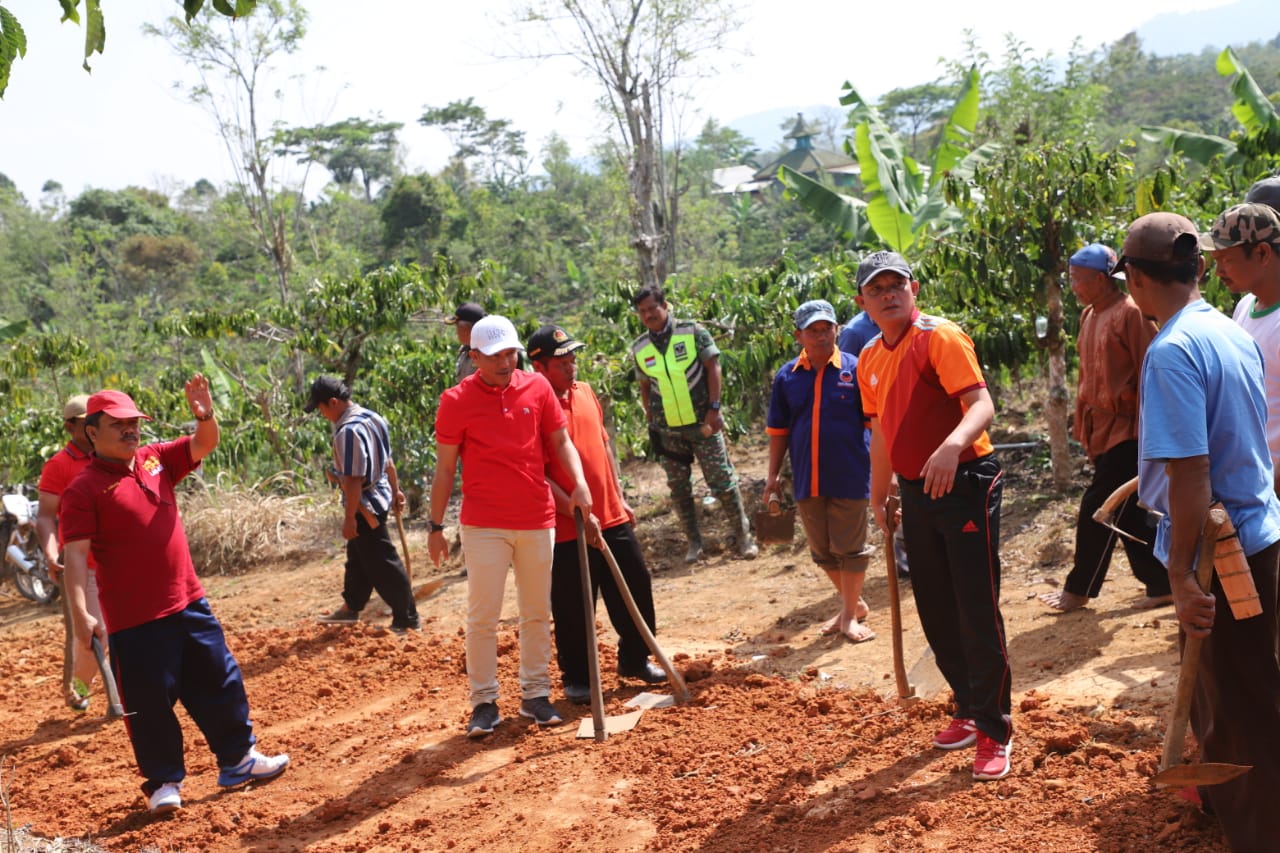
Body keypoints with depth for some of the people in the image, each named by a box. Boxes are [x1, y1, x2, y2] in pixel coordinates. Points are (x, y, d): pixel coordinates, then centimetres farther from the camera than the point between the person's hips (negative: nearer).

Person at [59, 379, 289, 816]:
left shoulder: (156, 459, 8)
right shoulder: (83, 488, -10)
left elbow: (205, 444, 8)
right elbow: (75, 554, -16)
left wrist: (205, 415, -16)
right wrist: (81, 613, -25)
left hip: (189, 603, 6)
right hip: (134, 620, -6)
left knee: (220, 683, 14)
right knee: (150, 702, 3)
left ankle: (237, 760, 28)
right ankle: (164, 782, 19)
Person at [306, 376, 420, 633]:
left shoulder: (348, 432, -24)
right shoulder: (371, 418, 6)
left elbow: (353, 479, -25)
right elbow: (387, 461, 15)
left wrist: (349, 517, -20)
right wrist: (395, 491, 24)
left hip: (365, 506, -10)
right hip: (380, 496, 10)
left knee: (383, 565, -2)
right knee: (358, 559, 24)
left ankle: (407, 620, 6)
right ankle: (350, 608, 39)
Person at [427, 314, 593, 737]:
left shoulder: (537, 387, 3)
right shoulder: (456, 400, -5)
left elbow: (560, 441, 8)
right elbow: (444, 468, 0)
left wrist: (578, 483, -9)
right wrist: (435, 526, -1)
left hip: (538, 520, 3)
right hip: (484, 525, -3)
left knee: (537, 613, 11)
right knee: (482, 615, -2)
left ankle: (535, 694, 22)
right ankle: (484, 702, 8)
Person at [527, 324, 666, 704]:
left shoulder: (585, 392, 8)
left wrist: (620, 498, 15)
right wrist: (578, 513, -20)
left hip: (613, 519, 7)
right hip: (567, 530, -7)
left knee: (636, 588, 14)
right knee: (574, 609, 4)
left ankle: (634, 659, 33)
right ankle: (577, 679, 21)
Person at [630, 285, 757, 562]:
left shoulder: (692, 332, -6)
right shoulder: (640, 348, 4)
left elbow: (713, 367, -7)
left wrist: (714, 408, -13)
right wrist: (651, 421, 10)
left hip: (703, 423, -3)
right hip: (668, 431, 3)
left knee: (722, 482, 0)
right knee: (679, 489, 8)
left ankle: (744, 537, 11)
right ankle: (694, 543, 20)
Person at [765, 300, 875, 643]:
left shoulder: (855, 369, -5)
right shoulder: (786, 376, 4)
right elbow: (778, 431, 10)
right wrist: (773, 475, 7)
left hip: (849, 476, -4)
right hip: (807, 479, 4)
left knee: (849, 547, 4)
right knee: (822, 550, 14)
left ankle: (850, 614, 18)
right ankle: (853, 602, 33)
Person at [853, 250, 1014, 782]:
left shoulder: (940, 337, -12)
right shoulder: (869, 361, 11)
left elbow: (981, 404, -24)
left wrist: (954, 444, -43)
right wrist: (879, 499, 24)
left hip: (965, 484, -8)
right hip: (915, 491, 8)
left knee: (977, 611, -5)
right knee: (935, 611, 15)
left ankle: (994, 731, 6)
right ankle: (969, 710, 31)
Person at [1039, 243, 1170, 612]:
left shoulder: (1130, 313, -14)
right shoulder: (1089, 316, 11)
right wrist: (1083, 426, 16)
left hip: (1126, 431, -9)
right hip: (1102, 430, 9)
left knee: (1097, 510, -3)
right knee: (1127, 513, 12)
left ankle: (1079, 589, 9)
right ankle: (1162, 584, 21)